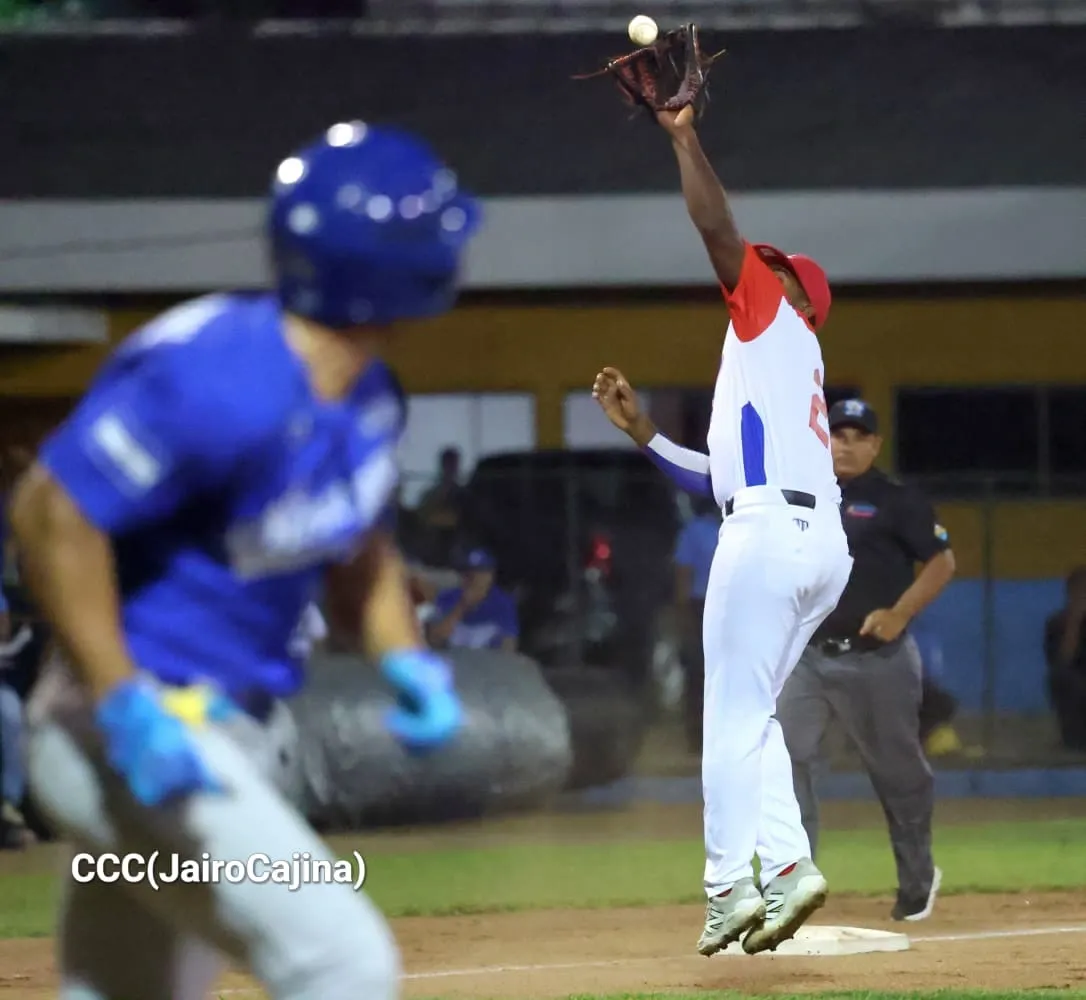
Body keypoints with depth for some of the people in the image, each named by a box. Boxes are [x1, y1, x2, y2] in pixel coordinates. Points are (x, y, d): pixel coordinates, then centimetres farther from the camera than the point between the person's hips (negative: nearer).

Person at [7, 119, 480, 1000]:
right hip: (140, 730, -10)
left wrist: (406, 658, 6)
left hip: (229, 731, 10)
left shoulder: (366, 396, 6)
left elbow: (357, 542, 24)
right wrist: (123, 709, -28)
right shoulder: (226, 382, -24)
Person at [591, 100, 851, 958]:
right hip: (824, 547, 9)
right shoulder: (778, 368, 30)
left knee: (733, 716, -8)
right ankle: (788, 867, 0)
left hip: (771, 531, -9)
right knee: (749, 716, 12)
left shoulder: (777, 320, 8)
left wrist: (684, 133, 3)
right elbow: (721, 478, 30)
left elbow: (716, 226, -3)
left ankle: (732, 884, -11)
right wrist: (644, 433, 31)